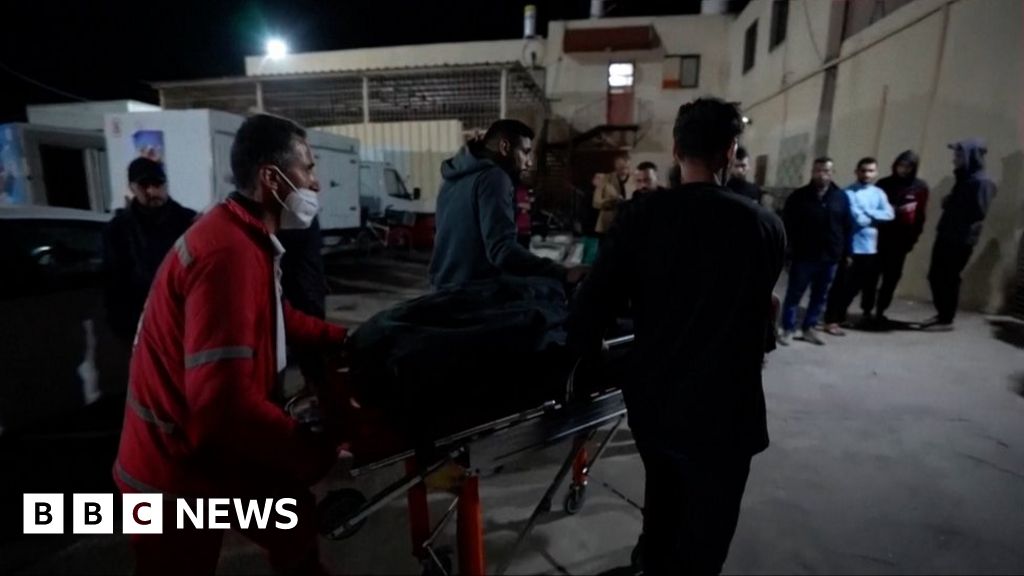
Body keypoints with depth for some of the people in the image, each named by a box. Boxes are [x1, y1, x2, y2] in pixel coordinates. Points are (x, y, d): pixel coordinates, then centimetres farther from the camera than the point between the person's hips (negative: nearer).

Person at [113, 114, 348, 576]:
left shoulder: (249, 239, 2)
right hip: (179, 467, -9)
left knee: (296, 517, 22)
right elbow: (224, 401, -34)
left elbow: (280, 318, 16)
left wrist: (346, 339, 10)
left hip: (223, 448, 9)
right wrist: (318, 449, -24)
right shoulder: (229, 252, -31)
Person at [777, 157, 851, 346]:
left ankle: (809, 329, 23)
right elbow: (787, 223, -4)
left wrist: (846, 251, 3)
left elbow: (846, 226, 7)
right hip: (804, 255, -3)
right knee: (794, 294, 2)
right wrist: (791, 247, -10)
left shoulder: (841, 197, 6)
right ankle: (787, 329, 12)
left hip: (830, 256, 4)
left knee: (820, 296, 11)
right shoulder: (799, 196, -3)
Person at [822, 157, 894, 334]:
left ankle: (866, 314, 39)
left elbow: (889, 214, -3)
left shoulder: (879, 193, 10)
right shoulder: (849, 193, -9)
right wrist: (876, 218, 0)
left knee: (870, 285, 19)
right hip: (853, 248, -6)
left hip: (873, 248, 6)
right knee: (846, 286, -7)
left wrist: (868, 212, -13)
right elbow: (858, 219, -16)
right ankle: (832, 320, -1)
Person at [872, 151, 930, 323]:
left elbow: (921, 215, 3)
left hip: (901, 238, 1)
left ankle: (880, 311, 13)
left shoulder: (920, 187, 3)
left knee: (892, 276, 4)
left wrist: (913, 237, -2)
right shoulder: (884, 183, 3)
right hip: (880, 235, -1)